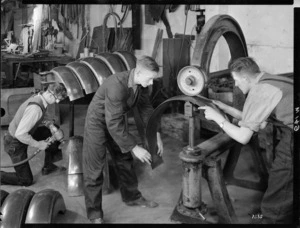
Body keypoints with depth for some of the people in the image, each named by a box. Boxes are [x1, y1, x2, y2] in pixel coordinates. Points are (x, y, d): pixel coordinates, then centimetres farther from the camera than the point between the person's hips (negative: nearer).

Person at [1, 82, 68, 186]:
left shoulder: (38, 97, -7)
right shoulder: (35, 108, -35)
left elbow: (44, 118, 12)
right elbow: (20, 134, -35)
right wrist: (38, 144, -23)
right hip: (15, 144, -9)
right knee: (26, 180, -1)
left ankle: (48, 167, 24)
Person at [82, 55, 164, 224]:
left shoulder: (141, 83, -14)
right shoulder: (117, 85, -38)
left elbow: (146, 108, 0)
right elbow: (113, 124, -37)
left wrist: (157, 136, -7)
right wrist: (135, 148, -32)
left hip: (116, 120, 8)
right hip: (99, 122, -7)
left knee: (124, 159, 18)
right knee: (95, 168, -2)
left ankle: (132, 197, 37)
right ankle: (95, 213, 10)